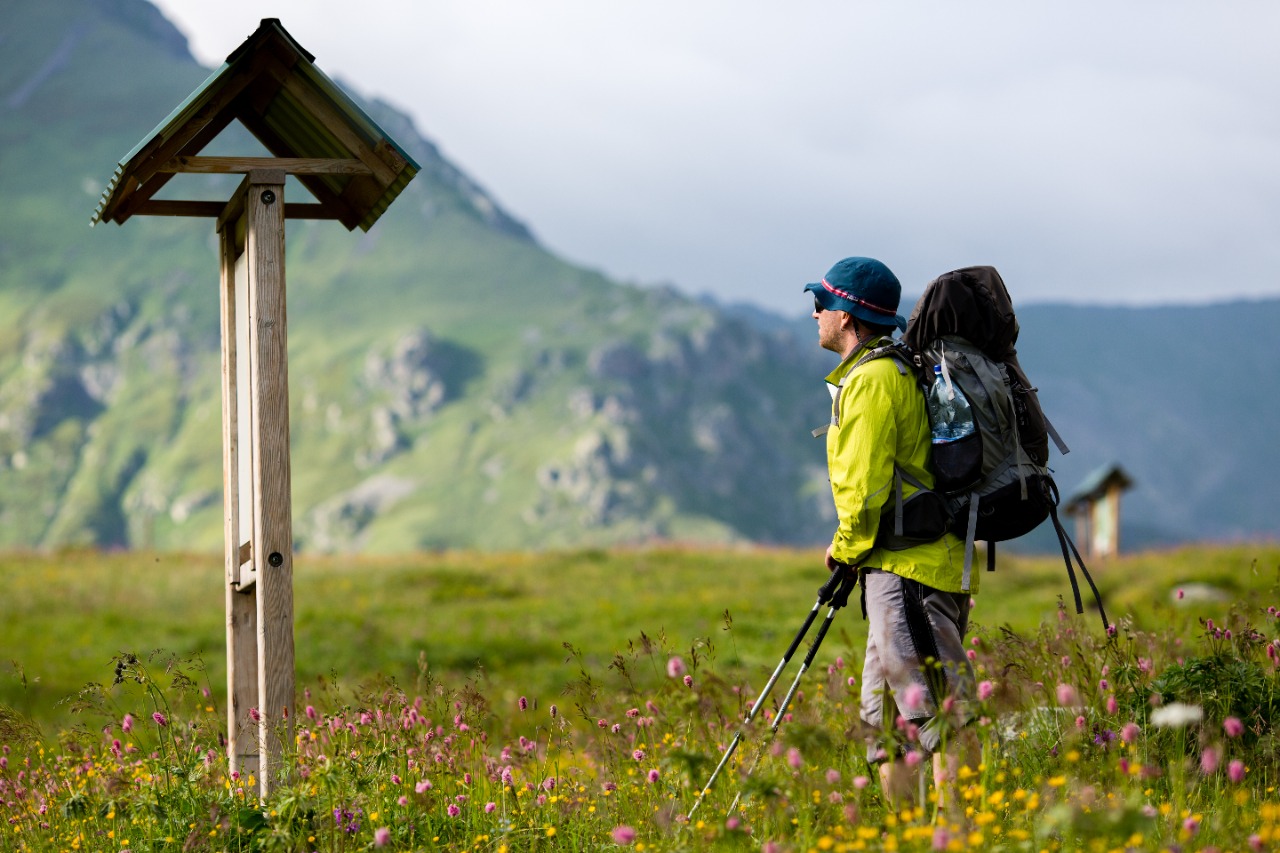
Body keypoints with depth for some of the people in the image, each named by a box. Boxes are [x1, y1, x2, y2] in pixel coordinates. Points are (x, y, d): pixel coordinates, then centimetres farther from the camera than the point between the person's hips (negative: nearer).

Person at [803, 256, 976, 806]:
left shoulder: (872, 379, -12)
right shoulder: (898, 370, 20)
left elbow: (867, 480, -16)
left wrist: (847, 548, -2)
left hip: (907, 564, -11)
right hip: (917, 559, 11)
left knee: (934, 700, -12)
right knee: (885, 713, 14)